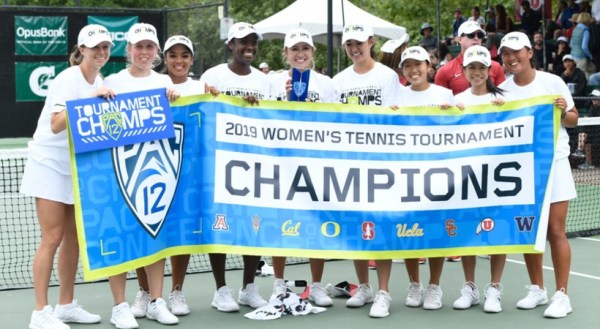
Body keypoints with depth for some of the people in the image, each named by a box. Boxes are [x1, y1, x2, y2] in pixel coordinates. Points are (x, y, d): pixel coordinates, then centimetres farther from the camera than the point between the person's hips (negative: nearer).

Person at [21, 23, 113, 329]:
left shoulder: (99, 82, 7)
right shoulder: (68, 79, -17)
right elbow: (56, 125, -27)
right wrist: (88, 100, -33)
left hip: (77, 166, 8)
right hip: (50, 164, -8)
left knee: (74, 237, 8)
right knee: (53, 238, -9)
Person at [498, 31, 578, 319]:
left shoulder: (552, 82, -4)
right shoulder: (501, 91, 3)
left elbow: (573, 120, 4)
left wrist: (563, 112, -16)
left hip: (553, 162, -3)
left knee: (555, 230, -5)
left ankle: (562, 295, 0)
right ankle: (537, 289, 19)